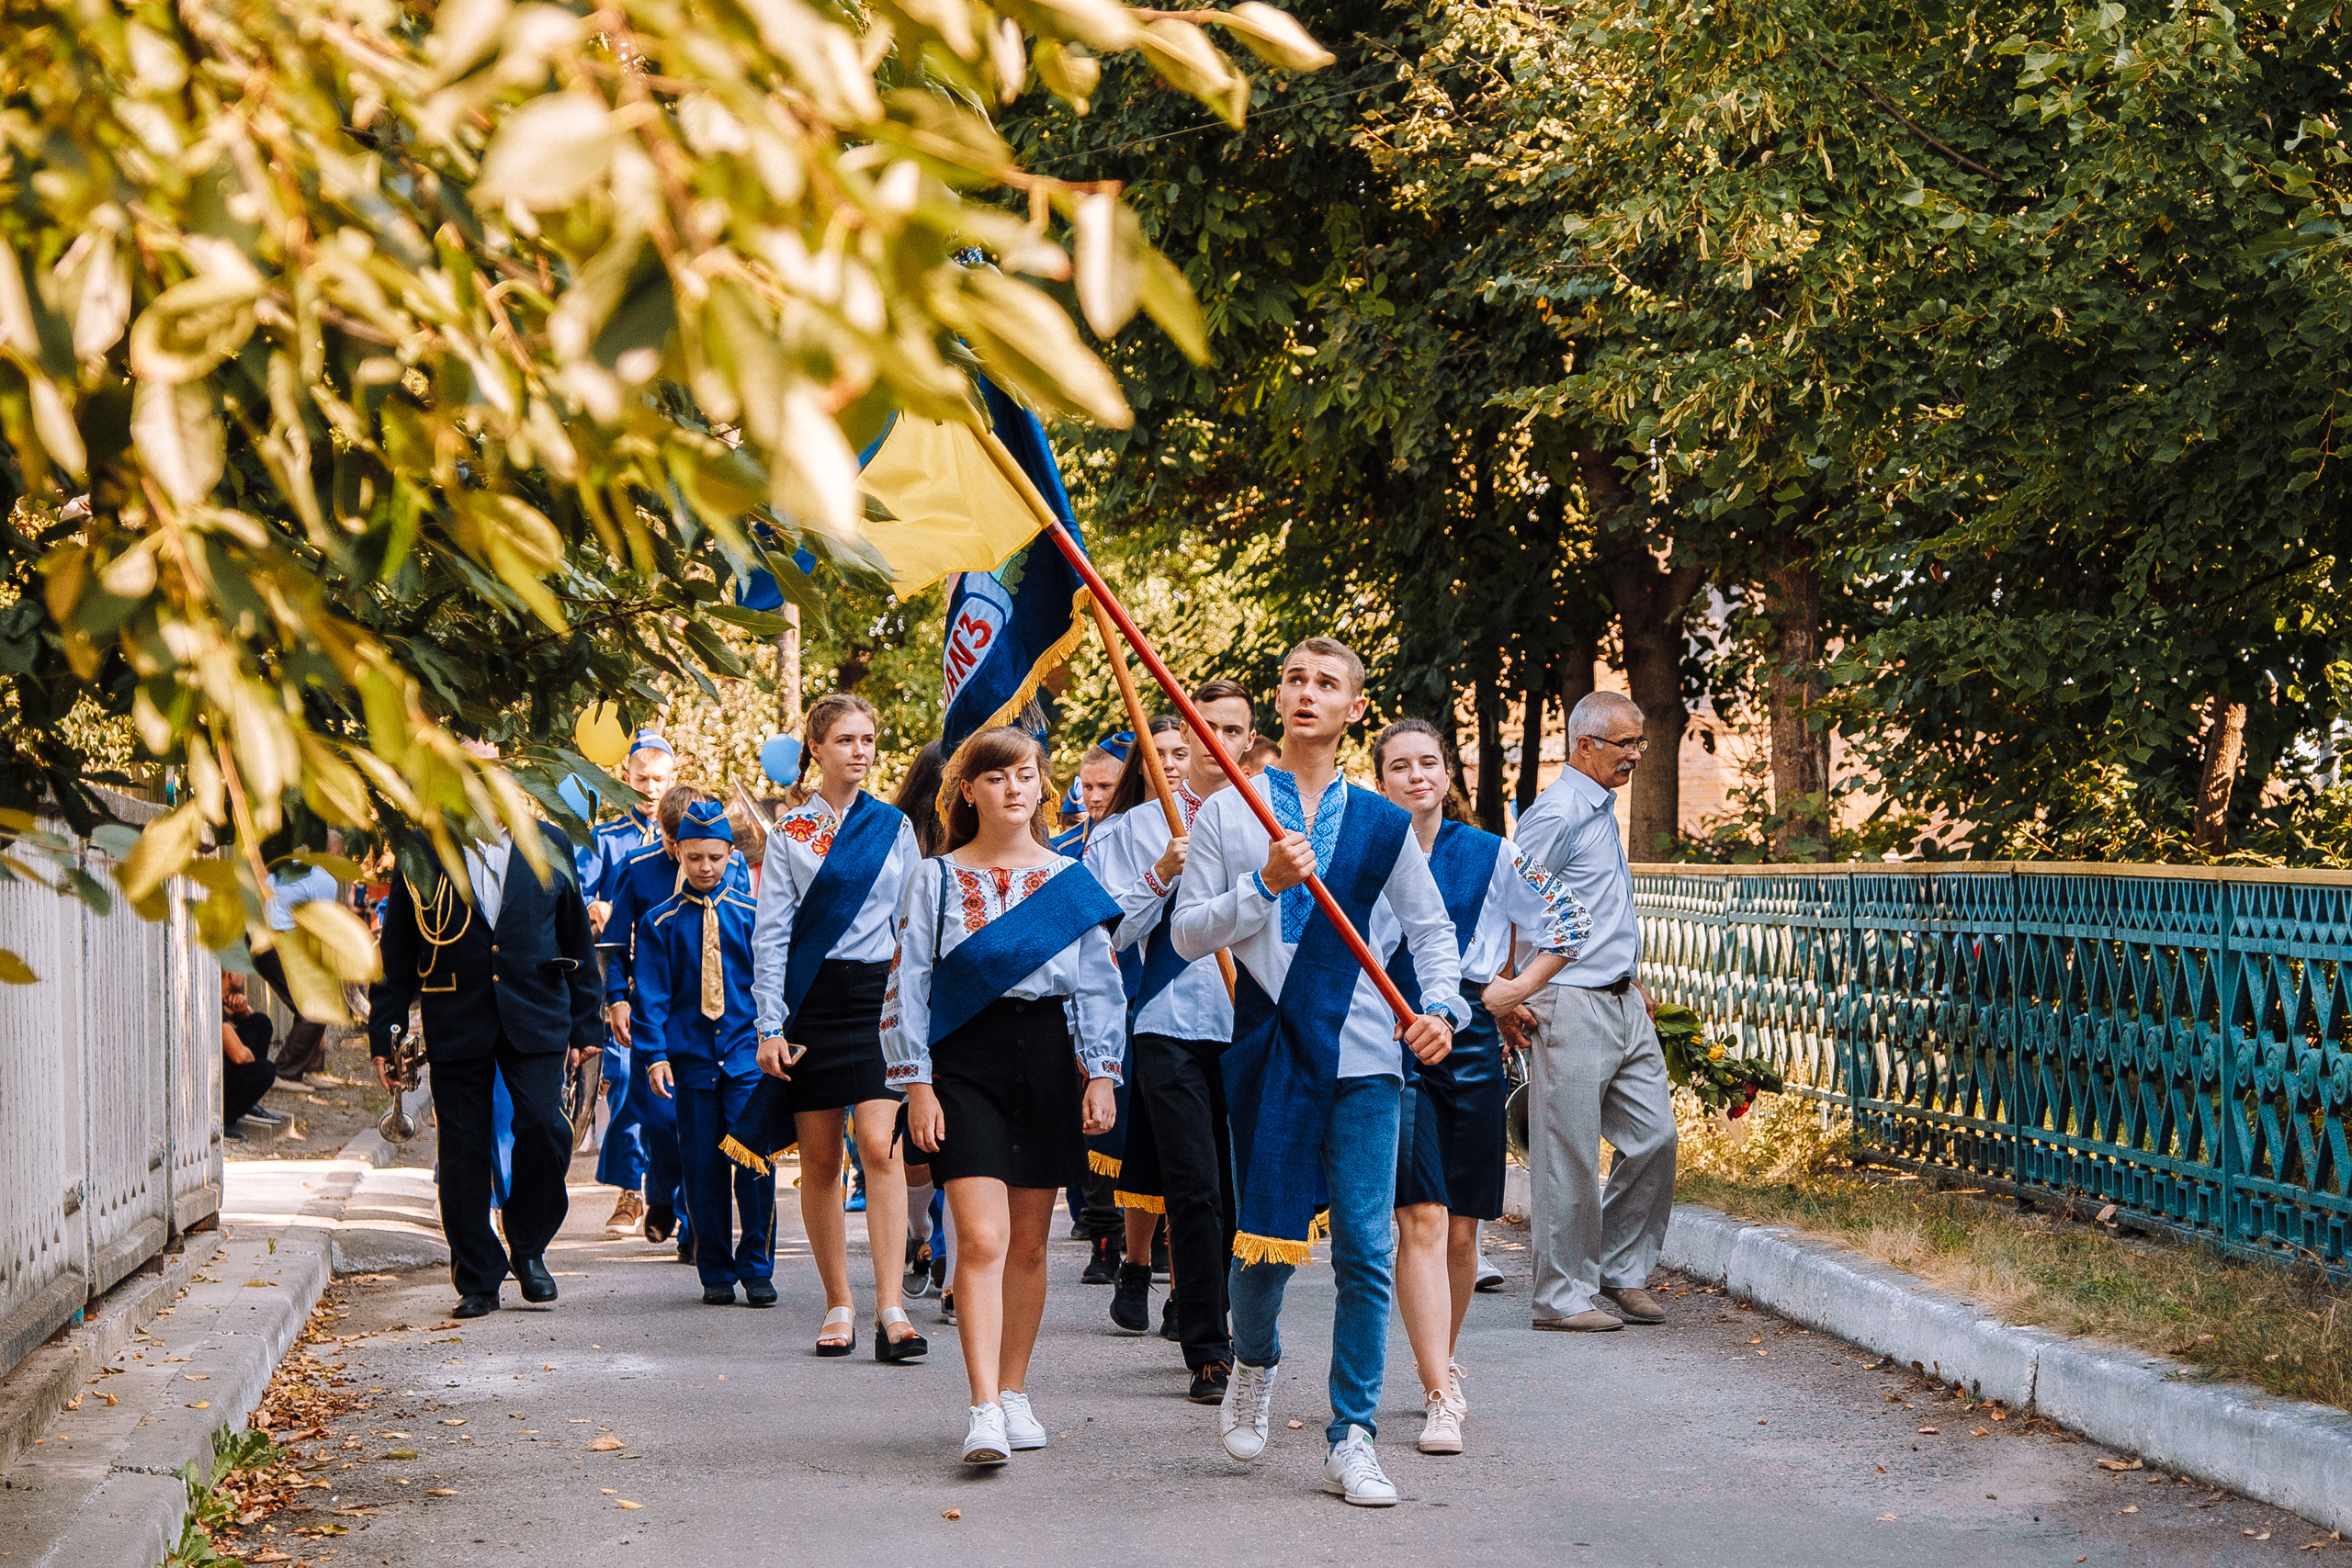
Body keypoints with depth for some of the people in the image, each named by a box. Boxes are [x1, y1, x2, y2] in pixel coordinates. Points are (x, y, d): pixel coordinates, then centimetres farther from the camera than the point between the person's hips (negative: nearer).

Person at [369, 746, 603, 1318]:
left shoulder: (547, 847, 9)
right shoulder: (421, 856, 4)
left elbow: (578, 941, 14)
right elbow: (395, 952, 8)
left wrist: (586, 1024, 11)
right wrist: (383, 1032, 4)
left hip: (535, 1019, 1)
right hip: (456, 1024, 0)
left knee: (545, 1129, -15)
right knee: (463, 1151, -1)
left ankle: (528, 1246, 8)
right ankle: (478, 1280, 11)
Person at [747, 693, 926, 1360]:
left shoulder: (893, 825, 10)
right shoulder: (789, 831, 5)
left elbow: (913, 926, 14)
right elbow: (771, 933, 2)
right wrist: (770, 1025, -5)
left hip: (879, 993, 0)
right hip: (811, 998, 0)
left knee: (880, 1145, -14)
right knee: (820, 1159, 4)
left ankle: (890, 1309, -17)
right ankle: (838, 1305, 15)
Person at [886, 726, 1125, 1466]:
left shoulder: (1071, 879, 9)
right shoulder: (937, 877, 4)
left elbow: (1099, 983, 10)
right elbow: (908, 983, 2)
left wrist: (1100, 1074, 2)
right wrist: (917, 1083, -4)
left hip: (1050, 1061, 3)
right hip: (966, 1063, -2)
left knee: (1029, 1244, 9)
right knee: (981, 1239, -14)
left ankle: (1015, 1395, 22)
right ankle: (984, 1411, -19)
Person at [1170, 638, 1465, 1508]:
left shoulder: (1381, 824, 10)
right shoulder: (1228, 813, 6)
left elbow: (1432, 929, 18)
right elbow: (1187, 933, 1)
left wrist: (1442, 1007, 0)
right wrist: (1263, 885, -14)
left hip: (1361, 1052, 1)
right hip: (1268, 1045, -1)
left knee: (1365, 1250, -4)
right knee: (1264, 1239, 1)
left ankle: (1352, 1439, 5)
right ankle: (1254, 1362, 34)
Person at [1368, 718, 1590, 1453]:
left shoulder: (1489, 856, 5)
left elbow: (1571, 923, 14)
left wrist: (1515, 988, 7)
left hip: (1469, 1047, 2)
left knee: (1461, 1229, 7)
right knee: (1421, 1219, -13)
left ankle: (1442, 1362, 30)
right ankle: (1440, 1397, -15)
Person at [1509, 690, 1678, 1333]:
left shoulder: (1603, 809, 17)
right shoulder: (1557, 814, -14)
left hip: (1622, 1005, 9)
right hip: (1571, 1006, -9)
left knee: (1654, 1136, 8)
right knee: (1569, 1155, -4)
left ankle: (1621, 1272, 19)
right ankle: (1564, 1296, 3)